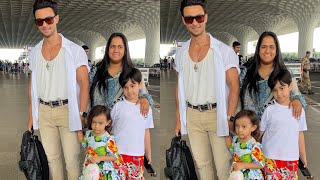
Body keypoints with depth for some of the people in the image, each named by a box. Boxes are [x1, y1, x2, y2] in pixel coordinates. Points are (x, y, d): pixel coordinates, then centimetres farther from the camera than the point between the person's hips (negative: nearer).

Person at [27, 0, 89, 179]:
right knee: (52, 157, 13)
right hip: (43, 111, 5)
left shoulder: (74, 50, -7)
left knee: (72, 160, -3)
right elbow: (32, 85, 15)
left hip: (67, 110, -4)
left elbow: (84, 84, -9)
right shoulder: (34, 52, 8)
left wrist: (81, 114, -17)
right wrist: (31, 116, 12)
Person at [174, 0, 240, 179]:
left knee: (224, 166, 0)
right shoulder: (181, 53, 6)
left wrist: (230, 118, -18)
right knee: (202, 163, 15)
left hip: (216, 114, -4)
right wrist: (178, 119, 10)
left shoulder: (224, 51, -8)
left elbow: (234, 87, -10)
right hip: (191, 116, 4)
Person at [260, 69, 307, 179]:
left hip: (291, 159, 2)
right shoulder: (269, 110, -5)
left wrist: (303, 156, 14)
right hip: (271, 158, -2)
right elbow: (260, 132, 1)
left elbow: (300, 134, 9)